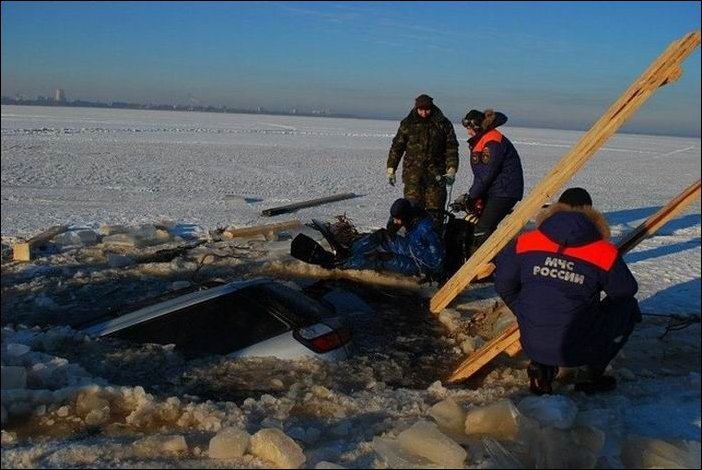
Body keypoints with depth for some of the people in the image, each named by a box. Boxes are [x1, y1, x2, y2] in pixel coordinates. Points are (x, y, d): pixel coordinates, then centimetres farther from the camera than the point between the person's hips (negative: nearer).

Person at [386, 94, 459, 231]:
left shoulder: (443, 124, 4)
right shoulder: (408, 124, 5)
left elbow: (451, 148, 5)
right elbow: (397, 147, 10)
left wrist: (451, 169, -5)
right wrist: (391, 169, 6)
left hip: (436, 174, 0)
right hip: (413, 174, 0)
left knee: (435, 209, 1)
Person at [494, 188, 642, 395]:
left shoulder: (526, 243, -3)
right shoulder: (604, 253, -9)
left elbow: (504, 285, 5)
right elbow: (626, 290, 6)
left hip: (532, 345, 3)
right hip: (578, 350, -3)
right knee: (627, 306, 20)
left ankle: (541, 366, 13)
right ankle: (595, 374, 16)